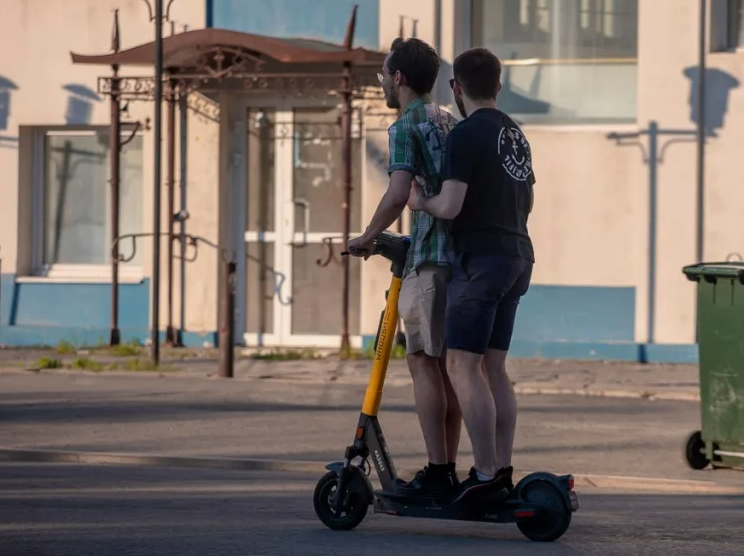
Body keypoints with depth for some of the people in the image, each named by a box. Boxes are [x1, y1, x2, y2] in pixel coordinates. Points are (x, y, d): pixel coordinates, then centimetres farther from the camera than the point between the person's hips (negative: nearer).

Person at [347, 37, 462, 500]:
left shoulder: (406, 128, -8)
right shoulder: (451, 124, 18)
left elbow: (398, 195, -22)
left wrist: (368, 237, -7)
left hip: (432, 258, -8)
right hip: (464, 253, 8)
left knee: (423, 361, -6)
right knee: (445, 364, 11)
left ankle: (437, 472, -10)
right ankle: (449, 471, 12)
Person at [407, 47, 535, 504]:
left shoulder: (465, 136, -12)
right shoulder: (516, 135, 16)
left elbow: (450, 207, -18)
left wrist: (421, 201, 1)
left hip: (480, 259, -9)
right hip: (517, 256, 9)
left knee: (464, 366, -8)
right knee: (494, 367, 11)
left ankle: (486, 474, -14)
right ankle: (503, 471, 8)